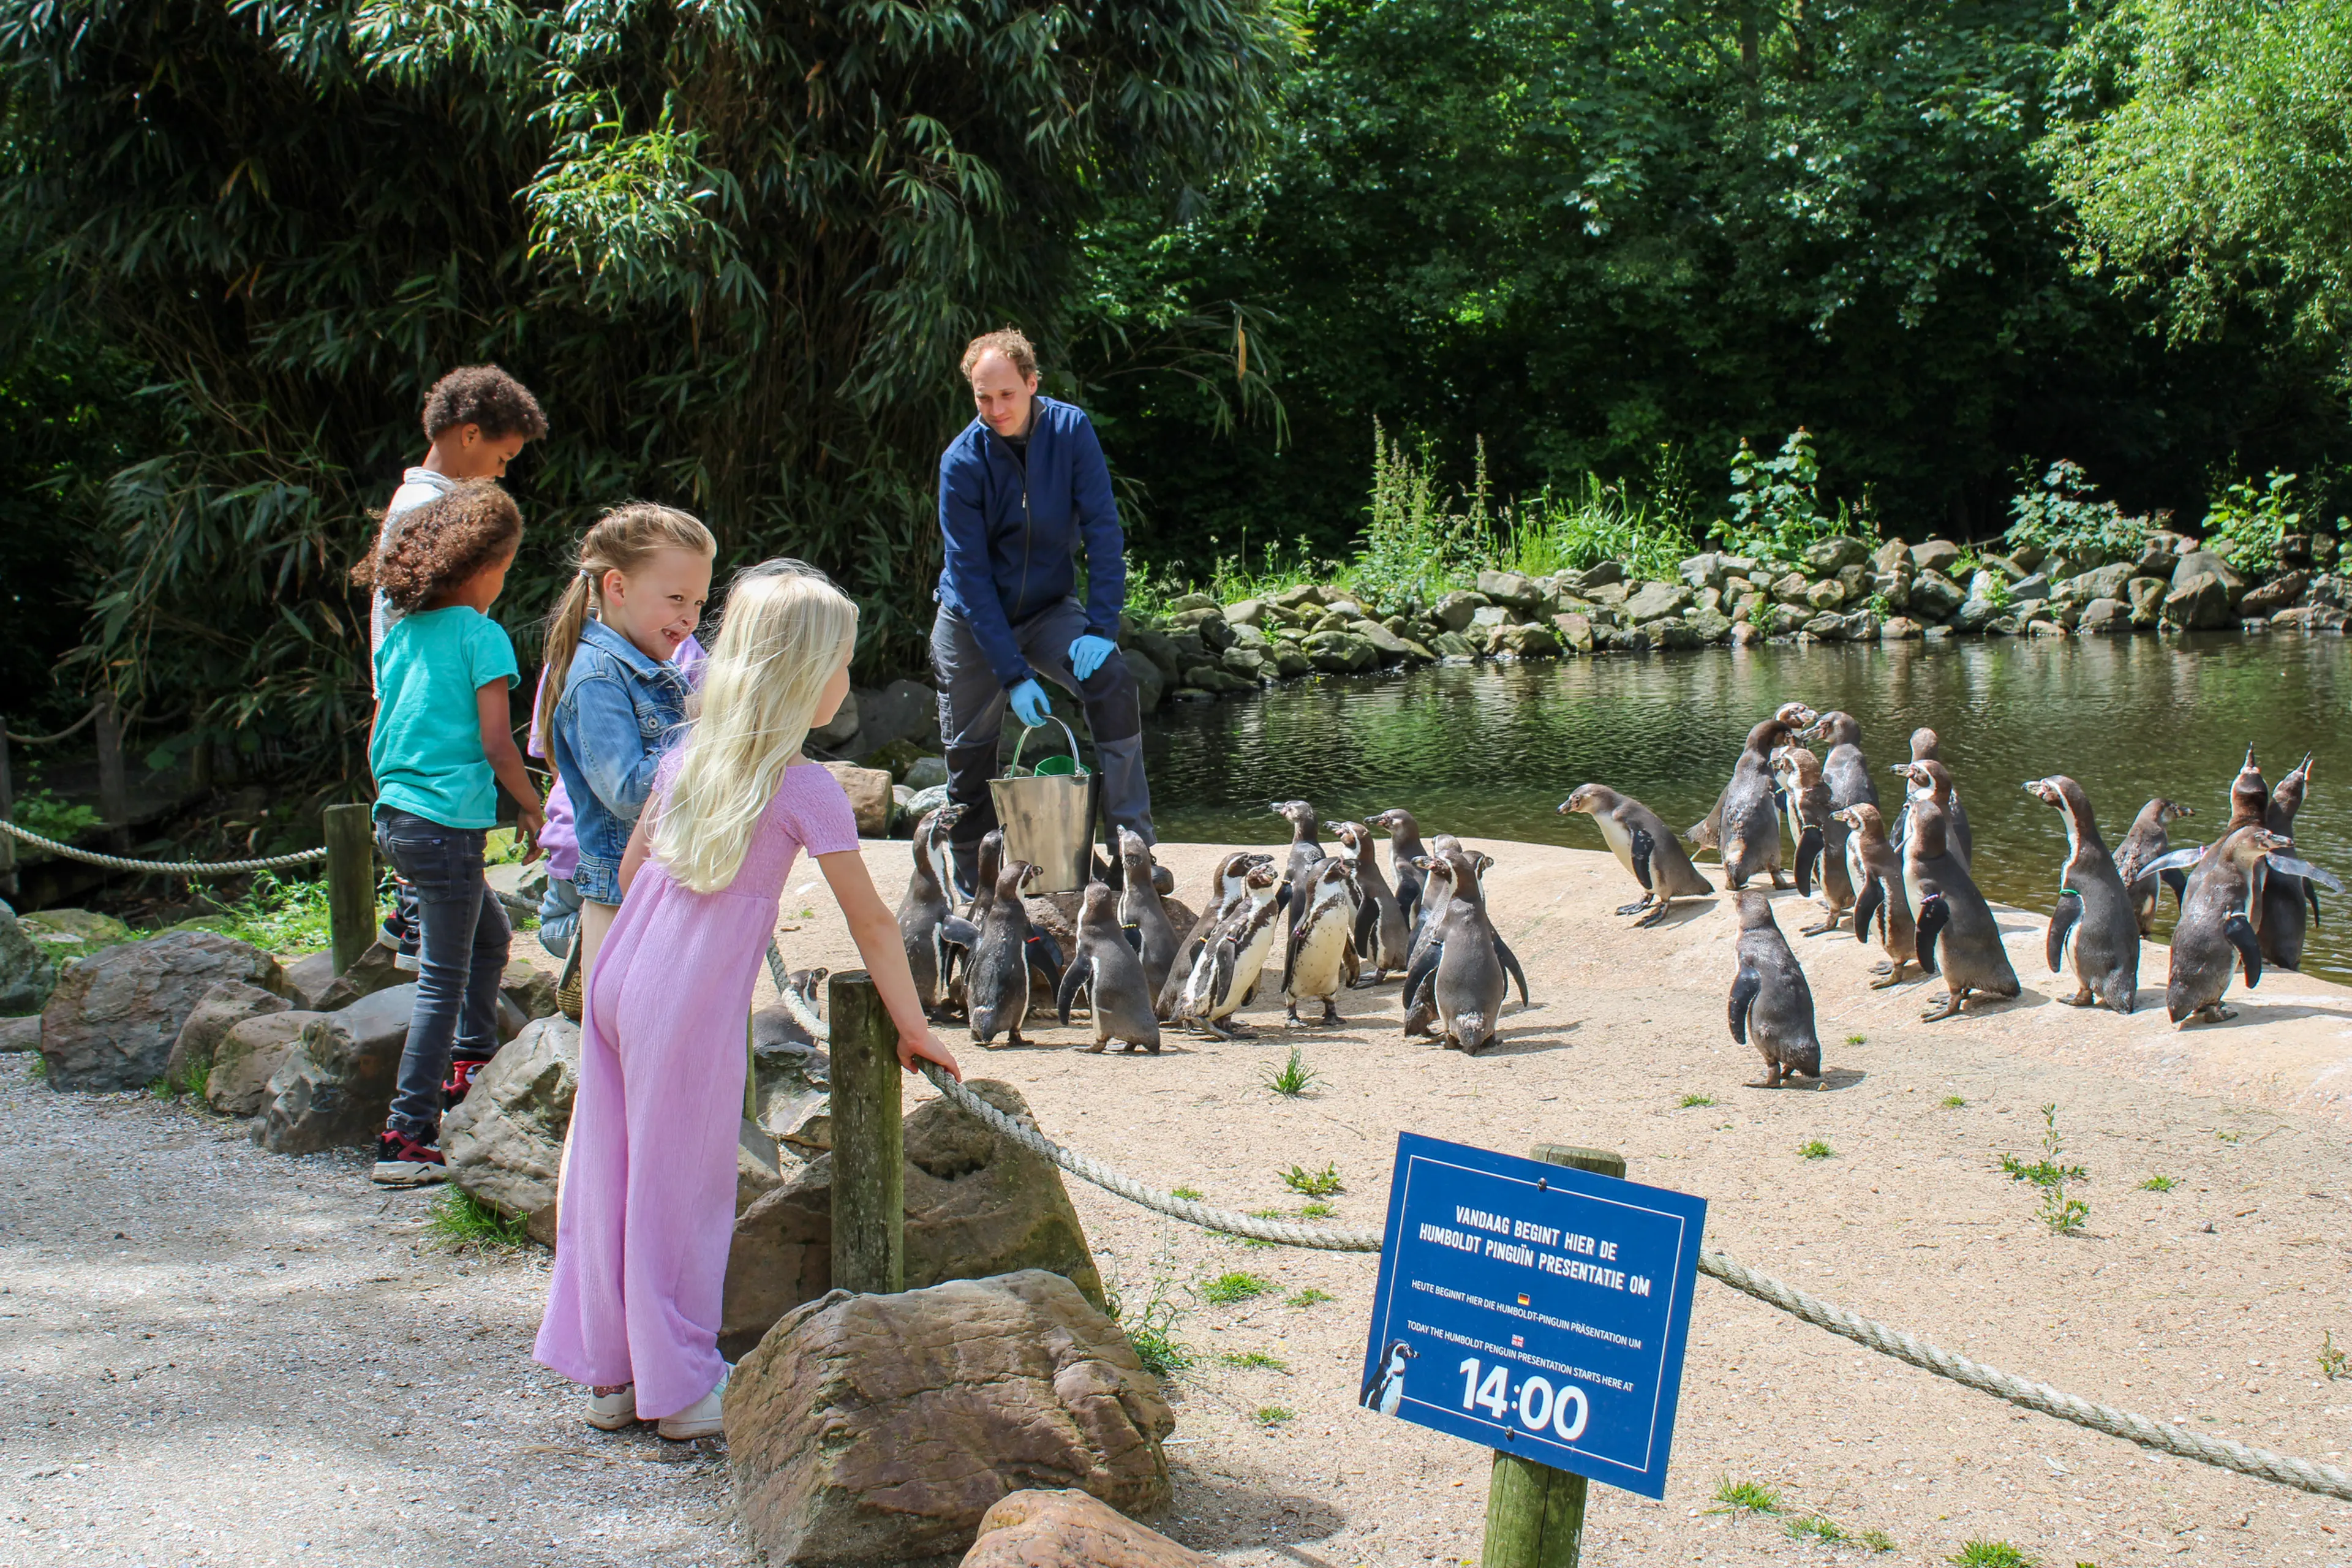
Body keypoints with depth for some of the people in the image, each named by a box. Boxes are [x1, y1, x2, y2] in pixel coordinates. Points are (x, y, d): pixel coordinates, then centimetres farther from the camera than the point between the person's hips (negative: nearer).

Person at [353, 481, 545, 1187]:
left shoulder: (399, 636, 12)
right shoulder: (480, 635, -9)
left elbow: (376, 745, 16)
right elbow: (495, 744, -13)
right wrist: (534, 809, 0)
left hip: (395, 820, 8)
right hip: (449, 824, -8)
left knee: (488, 935, 27)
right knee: (443, 982, -4)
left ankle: (474, 1065, 38)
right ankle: (407, 1139, -6)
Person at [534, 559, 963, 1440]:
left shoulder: (687, 756, 9)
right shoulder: (805, 788, -10)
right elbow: (871, 922, -6)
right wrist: (914, 1029, 2)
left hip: (618, 979, 7)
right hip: (694, 1004, -7)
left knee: (612, 1174, 13)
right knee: (683, 1191, 3)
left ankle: (609, 1374, 24)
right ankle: (679, 1390, 13)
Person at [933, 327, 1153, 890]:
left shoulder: (1070, 430, -14)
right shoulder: (962, 461, -18)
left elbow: (1103, 530, -14)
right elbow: (971, 576, -19)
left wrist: (1101, 627, -25)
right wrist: (1013, 674, -25)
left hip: (1046, 607, 1)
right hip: (971, 617, -1)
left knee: (1112, 681, -24)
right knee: (970, 746, 1)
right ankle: (969, 874, 23)